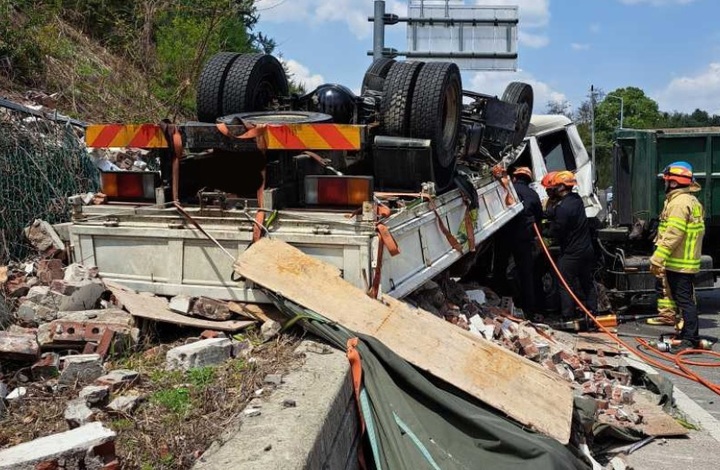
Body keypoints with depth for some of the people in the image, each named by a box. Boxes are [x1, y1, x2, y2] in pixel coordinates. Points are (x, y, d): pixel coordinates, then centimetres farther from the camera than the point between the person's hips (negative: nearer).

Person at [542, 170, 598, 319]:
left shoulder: (563, 207, -26)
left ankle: (568, 318, 6)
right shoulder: (576, 198, 2)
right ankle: (592, 312, 30)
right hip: (587, 249, 9)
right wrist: (552, 206, -5)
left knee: (566, 285, 3)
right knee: (587, 282, 19)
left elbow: (556, 232, -18)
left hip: (571, 254, -9)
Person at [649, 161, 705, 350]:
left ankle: (689, 340, -5)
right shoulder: (691, 201, 16)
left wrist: (657, 260, -21)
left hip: (678, 263, -10)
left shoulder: (679, 202, -17)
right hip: (687, 262, 10)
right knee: (685, 299, 17)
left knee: (684, 300, -7)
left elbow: (672, 235, -24)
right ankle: (688, 333, 27)